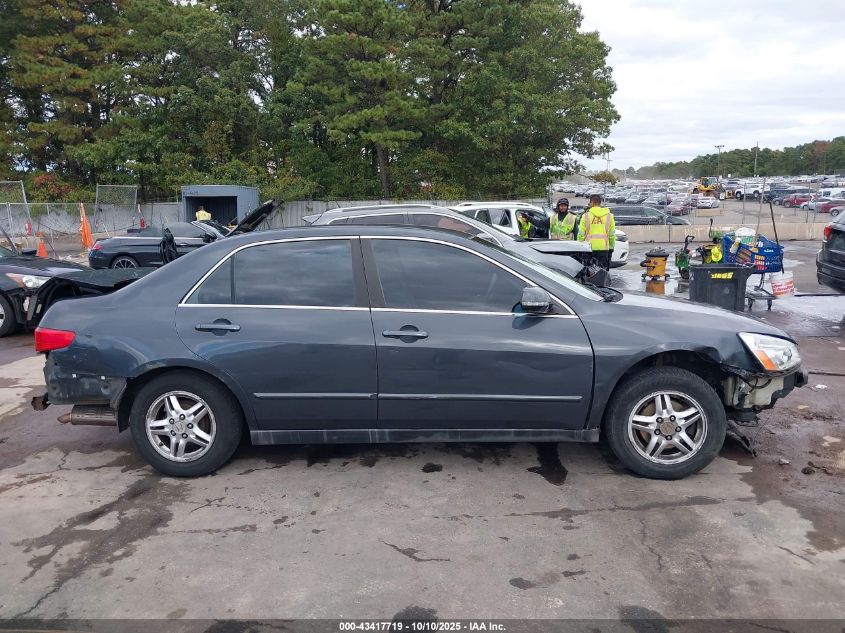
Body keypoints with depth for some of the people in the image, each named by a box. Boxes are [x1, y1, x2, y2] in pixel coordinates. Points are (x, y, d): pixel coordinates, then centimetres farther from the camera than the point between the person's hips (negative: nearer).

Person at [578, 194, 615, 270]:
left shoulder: (586, 215, -2)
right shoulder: (609, 215, 7)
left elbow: (581, 233, -2)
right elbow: (612, 234, 9)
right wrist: (611, 247, 17)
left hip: (589, 247, -2)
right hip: (604, 247, 2)